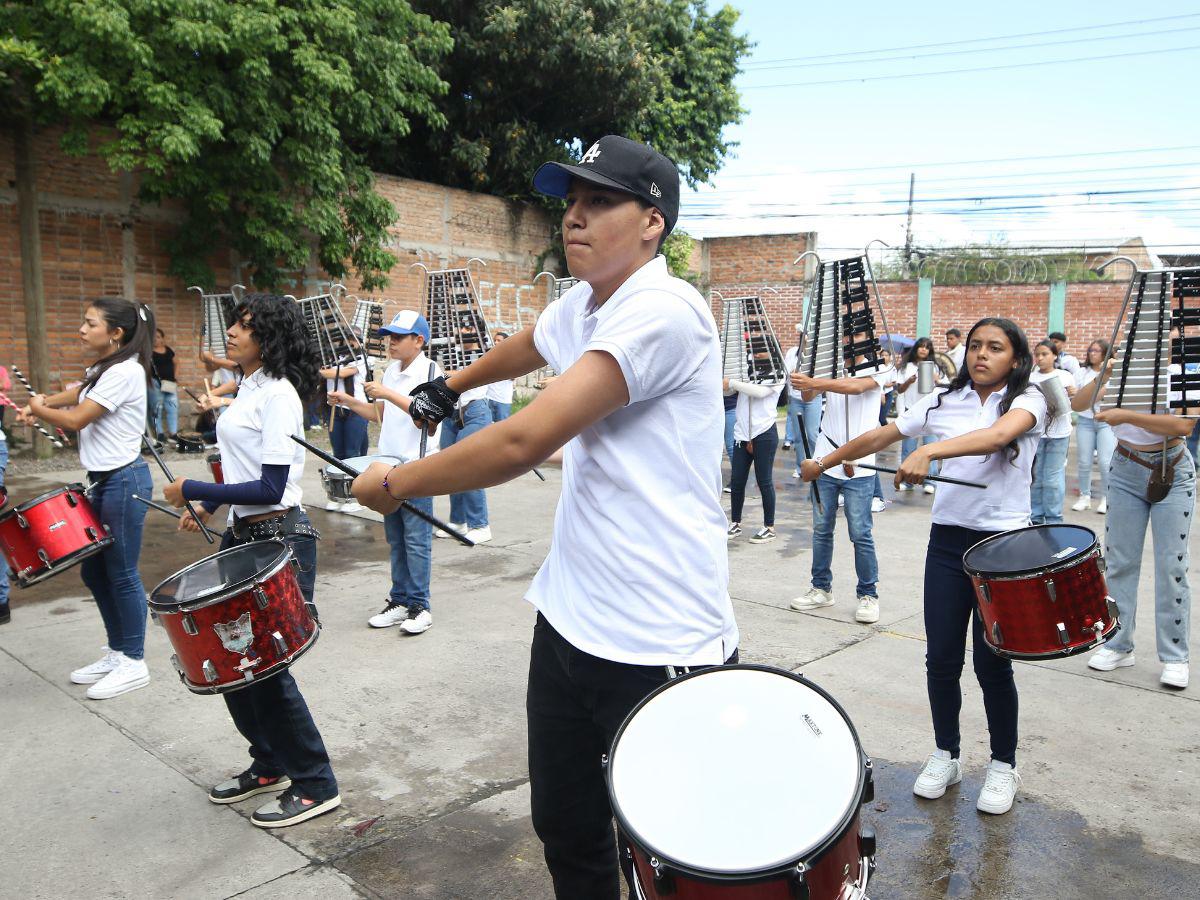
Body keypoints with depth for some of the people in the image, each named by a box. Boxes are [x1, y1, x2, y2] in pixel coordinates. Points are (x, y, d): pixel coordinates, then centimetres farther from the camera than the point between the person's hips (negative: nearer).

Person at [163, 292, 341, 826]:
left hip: (279, 540, -9)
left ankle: (315, 786, 12)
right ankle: (270, 765, 32)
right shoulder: (248, 389, 12)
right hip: (244, 536, 9)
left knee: (266, 665, -3)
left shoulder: (277, 394, -17)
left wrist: (193, 492, -16)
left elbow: (270, 489, -22)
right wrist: (210, 506, 9)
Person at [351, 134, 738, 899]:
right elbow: (520, 351, 33)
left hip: (659, 644, -8)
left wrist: (393, 485, -10)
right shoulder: (580, 305, 9)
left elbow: (524, 442, -25)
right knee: (565, 830, 19)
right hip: (571, 620, 8)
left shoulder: (663, 312, -19)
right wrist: (451, 386, 50)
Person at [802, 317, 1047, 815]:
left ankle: (1003, 765, 25)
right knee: (941, 658, 6)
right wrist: (824, 461, 10)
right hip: (947, 540, 3)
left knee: (992, 662, 2)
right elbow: (881, 436, 9)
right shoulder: (943, 399, 7)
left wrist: (928, 451, -41)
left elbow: (997, 435, -27)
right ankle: (946, 755, 27)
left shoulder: (1027, 400, -5)